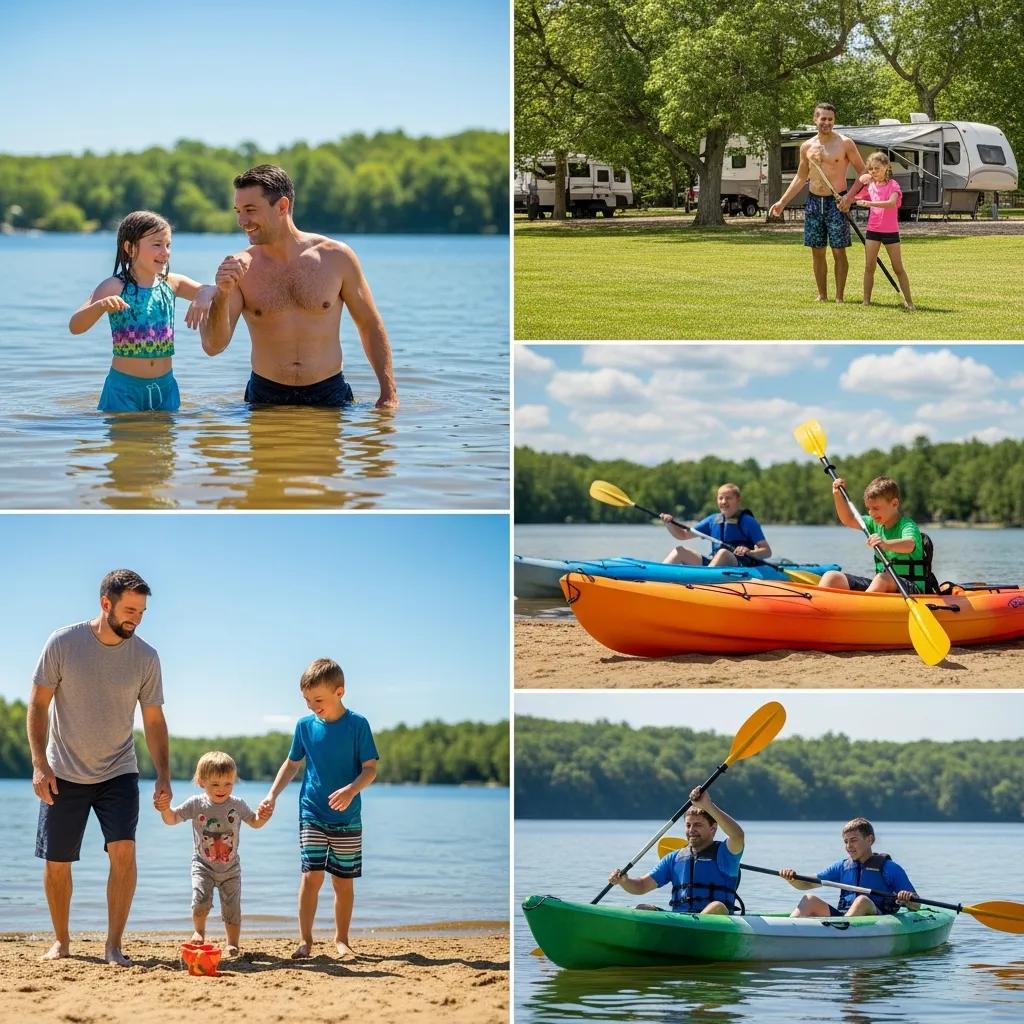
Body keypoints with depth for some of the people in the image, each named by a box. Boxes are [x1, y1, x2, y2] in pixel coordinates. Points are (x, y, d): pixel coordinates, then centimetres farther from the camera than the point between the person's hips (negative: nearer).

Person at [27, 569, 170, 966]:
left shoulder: (145, 657, -4)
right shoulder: (63, 643, -10)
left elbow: (153, 720, 3)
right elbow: (38, 704, -4)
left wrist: (163, 776, -4)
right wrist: (39, 764, -12)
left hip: (118, 773, 1)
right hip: (64, 773, -1)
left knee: (123, 850, -17)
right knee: (56, 862, 3)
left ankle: (114, 945, -9)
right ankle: (61, 940, 24)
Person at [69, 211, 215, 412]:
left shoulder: (172, 284, 4)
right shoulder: (115, 288, -9)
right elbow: (75, 326, -16)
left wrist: (205, 295, -23)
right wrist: (100, 306, -36)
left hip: (165, 386, 4)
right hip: (124, 388, -4)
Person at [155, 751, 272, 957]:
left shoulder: (237, 805, -6)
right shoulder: (196, 804, -9)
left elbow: (254, 822, 7)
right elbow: (172, 819, -5)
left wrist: (263, 817, -15)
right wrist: (165, 809, -26)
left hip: (230, 868, 1)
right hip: (203, 866, -1)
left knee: (232, 908, 2)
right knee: (201, 900, -20)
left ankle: (232, 944, 21)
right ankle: (199, 931, 9)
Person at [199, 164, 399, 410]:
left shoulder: (335, 257, -2)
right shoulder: (238, 268, -3)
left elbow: (370, 326, 7)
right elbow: (212, 347, -8)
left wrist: (389, 394, 1)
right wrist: (222, 295, -25)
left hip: (330, 396, 0)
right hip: (265, 398, 0)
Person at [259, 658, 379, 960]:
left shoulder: (357, 725, -7)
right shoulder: (305, 725, 2)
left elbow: (370, 768, -8)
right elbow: (292, 764, 16)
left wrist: (351, 790, -26)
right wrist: (272, 795, 6)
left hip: (347, 818, -1)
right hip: (312, 814, 1)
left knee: (344, 881, 5)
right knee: (312, 875, -10)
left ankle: (341, 939, 18)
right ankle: (305, 939, -5)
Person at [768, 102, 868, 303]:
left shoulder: (845, 143, -5)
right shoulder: (807, 147, 8)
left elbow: (862, 172, -2)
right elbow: (800, 178, 18)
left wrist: (849, 197, -14)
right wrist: (782, 202, 11)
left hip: (836, 203, -4)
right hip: (814, 202, 4)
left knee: (839, 251, -3)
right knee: (817, 252, 6)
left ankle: (839, 297, 3)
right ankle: (822, 295, 15)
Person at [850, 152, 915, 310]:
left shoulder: (893, 185, -10)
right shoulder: (870, 185, 6)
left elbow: (891, 203, -32)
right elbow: (856, 197, 27)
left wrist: (869, 203, -40)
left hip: (890, 231, -4)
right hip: (873, 230, 4)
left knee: (898, 268, 0)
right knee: (869, 268, 1)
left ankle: (908, 301, 6)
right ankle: (866, 301, 4)